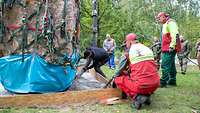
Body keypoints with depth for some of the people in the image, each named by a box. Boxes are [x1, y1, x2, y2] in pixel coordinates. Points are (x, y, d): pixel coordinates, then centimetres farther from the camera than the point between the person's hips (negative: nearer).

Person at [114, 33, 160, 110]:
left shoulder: (129, 52, 1)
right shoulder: (148, 49, 13)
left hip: (140, 86, -5)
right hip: (155, 85, 5)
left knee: (118, 79, 14)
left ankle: (136, 97, -4)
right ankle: (147, 95, 14)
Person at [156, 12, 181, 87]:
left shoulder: (170, 23, -8)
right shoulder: (165, 24, 23)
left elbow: (175, 34, -21)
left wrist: (172, 46, -25)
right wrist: (163, 49, 22)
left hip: (169, 49, -10)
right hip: (167, 49, 10)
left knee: (165, 65, -13)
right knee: (171, 66, 14)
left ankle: (163, 82, -12)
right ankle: (172, 81, 21)